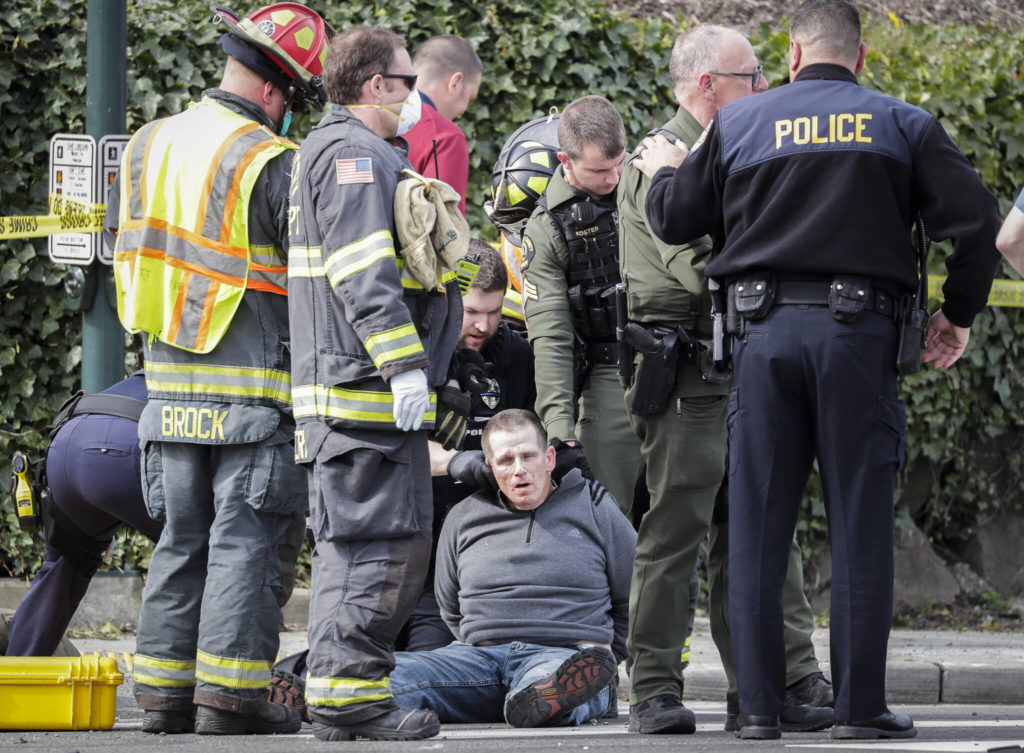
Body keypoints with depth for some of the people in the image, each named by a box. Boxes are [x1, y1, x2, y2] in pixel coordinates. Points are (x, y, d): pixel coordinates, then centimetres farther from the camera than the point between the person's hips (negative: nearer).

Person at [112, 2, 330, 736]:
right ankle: (232, 693, -3)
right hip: (252, 388, -6)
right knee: (244, 539, -2)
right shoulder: (271, 164, -14)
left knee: (182, 539, 12)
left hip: (170, 386, 6)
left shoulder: (148, 146, 8)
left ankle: (164, 690, 12)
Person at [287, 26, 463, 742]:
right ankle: (347, 690, -11)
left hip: (354, 388, 11)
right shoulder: (354, 154, -10)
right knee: (378, 536, -11)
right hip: (364, 387, -11)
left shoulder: (342, 150, 24)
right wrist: (405, 364, -25)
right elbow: (364, 273, -21)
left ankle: (345, 689, 14)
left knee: (354, 539, 12)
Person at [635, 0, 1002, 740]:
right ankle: (860, 705, 0)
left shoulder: (740, 123, 9)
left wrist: (662, 170, 35)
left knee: (758, 525, 5)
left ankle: (759, 705, 3)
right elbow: (975, 218, -1)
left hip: (765, 330, 1)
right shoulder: (901, 125, 7)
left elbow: (674, 220, 13)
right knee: (860, 525, 1)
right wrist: (960, 314, 11)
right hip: (860, 330, -1)